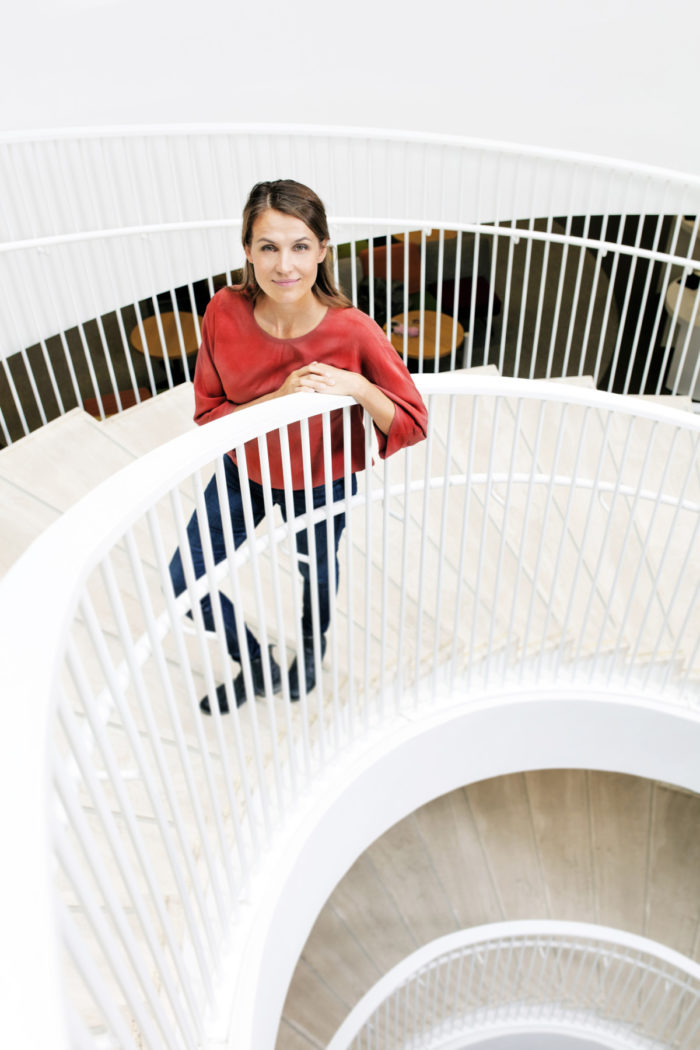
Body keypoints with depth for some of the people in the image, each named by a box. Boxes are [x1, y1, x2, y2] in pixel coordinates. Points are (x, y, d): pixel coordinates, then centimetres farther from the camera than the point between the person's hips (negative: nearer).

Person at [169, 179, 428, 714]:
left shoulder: (353, 331, -29)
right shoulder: (224, 313, -22)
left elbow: (412, 425, -20)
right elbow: (208, 415, -15)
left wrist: (358, 388, -38)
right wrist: (278, 399, -32)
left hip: (321, 482, -2)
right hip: (243, 471, 3)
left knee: (316, 570, 25)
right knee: (185, 581, 6)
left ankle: (313, 643, 64)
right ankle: (258, 664, 36)